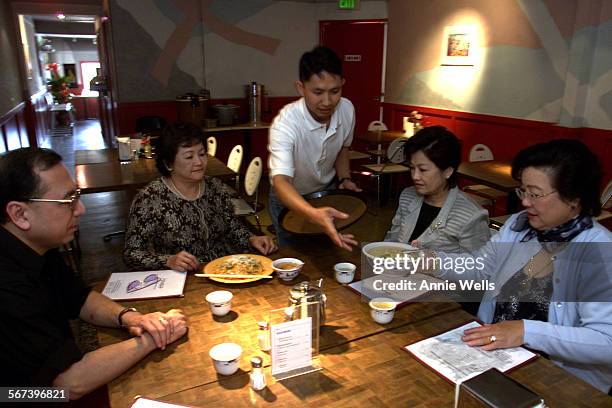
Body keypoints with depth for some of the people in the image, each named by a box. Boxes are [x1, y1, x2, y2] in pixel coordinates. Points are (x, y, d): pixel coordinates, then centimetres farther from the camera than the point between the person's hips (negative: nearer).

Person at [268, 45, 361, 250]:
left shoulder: (347, 109, -19)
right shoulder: (285, 123, -36)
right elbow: (281, 181, -48)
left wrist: (344, 179, -13)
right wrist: (314, 215, -65)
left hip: (328, 191, 4)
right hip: (290, 197, -3)